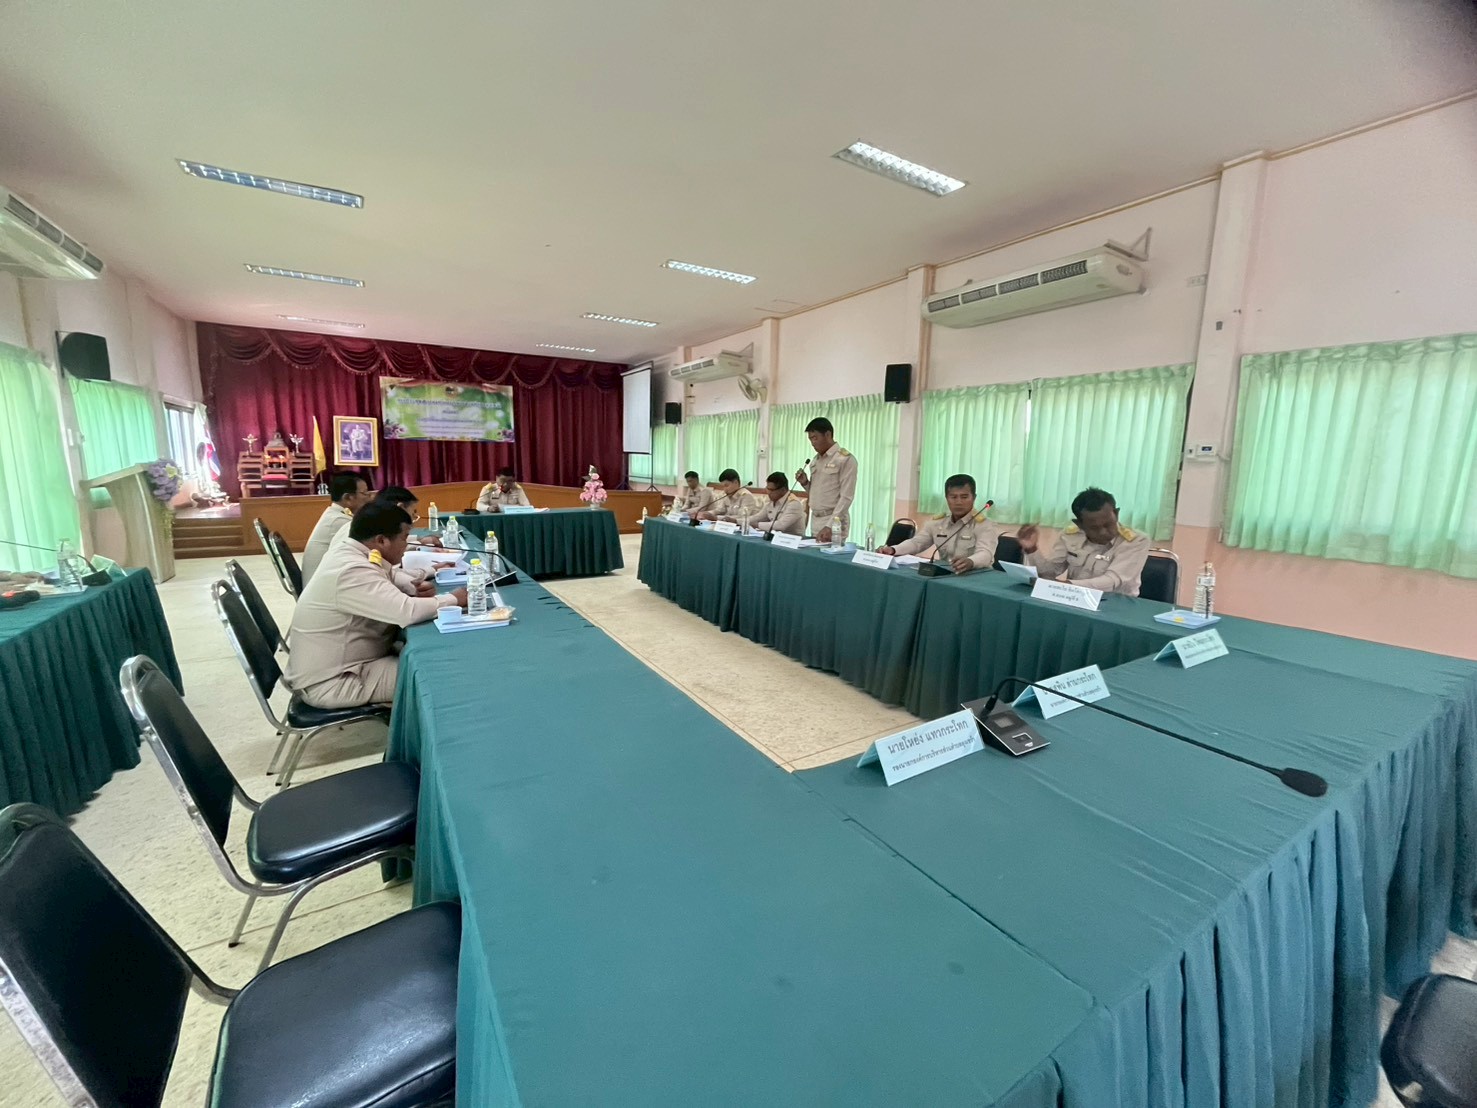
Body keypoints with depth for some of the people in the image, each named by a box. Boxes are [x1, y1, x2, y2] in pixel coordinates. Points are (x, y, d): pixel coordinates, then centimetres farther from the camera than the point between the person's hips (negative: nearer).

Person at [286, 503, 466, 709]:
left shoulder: (346, 553, 1)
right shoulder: (352, 571, -28)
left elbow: (388, 581, 16)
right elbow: (407, 612, -36)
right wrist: (454, 599, -20)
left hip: (331, 666, 9)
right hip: (329, 684, -9)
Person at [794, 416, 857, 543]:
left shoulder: (845, 459, -9)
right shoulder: (815, 460, 14)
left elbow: (846, 498, -14)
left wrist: (830, 526, -21)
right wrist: (805, 483, 2)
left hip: (833, 521, -7)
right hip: (815, 520, 7)